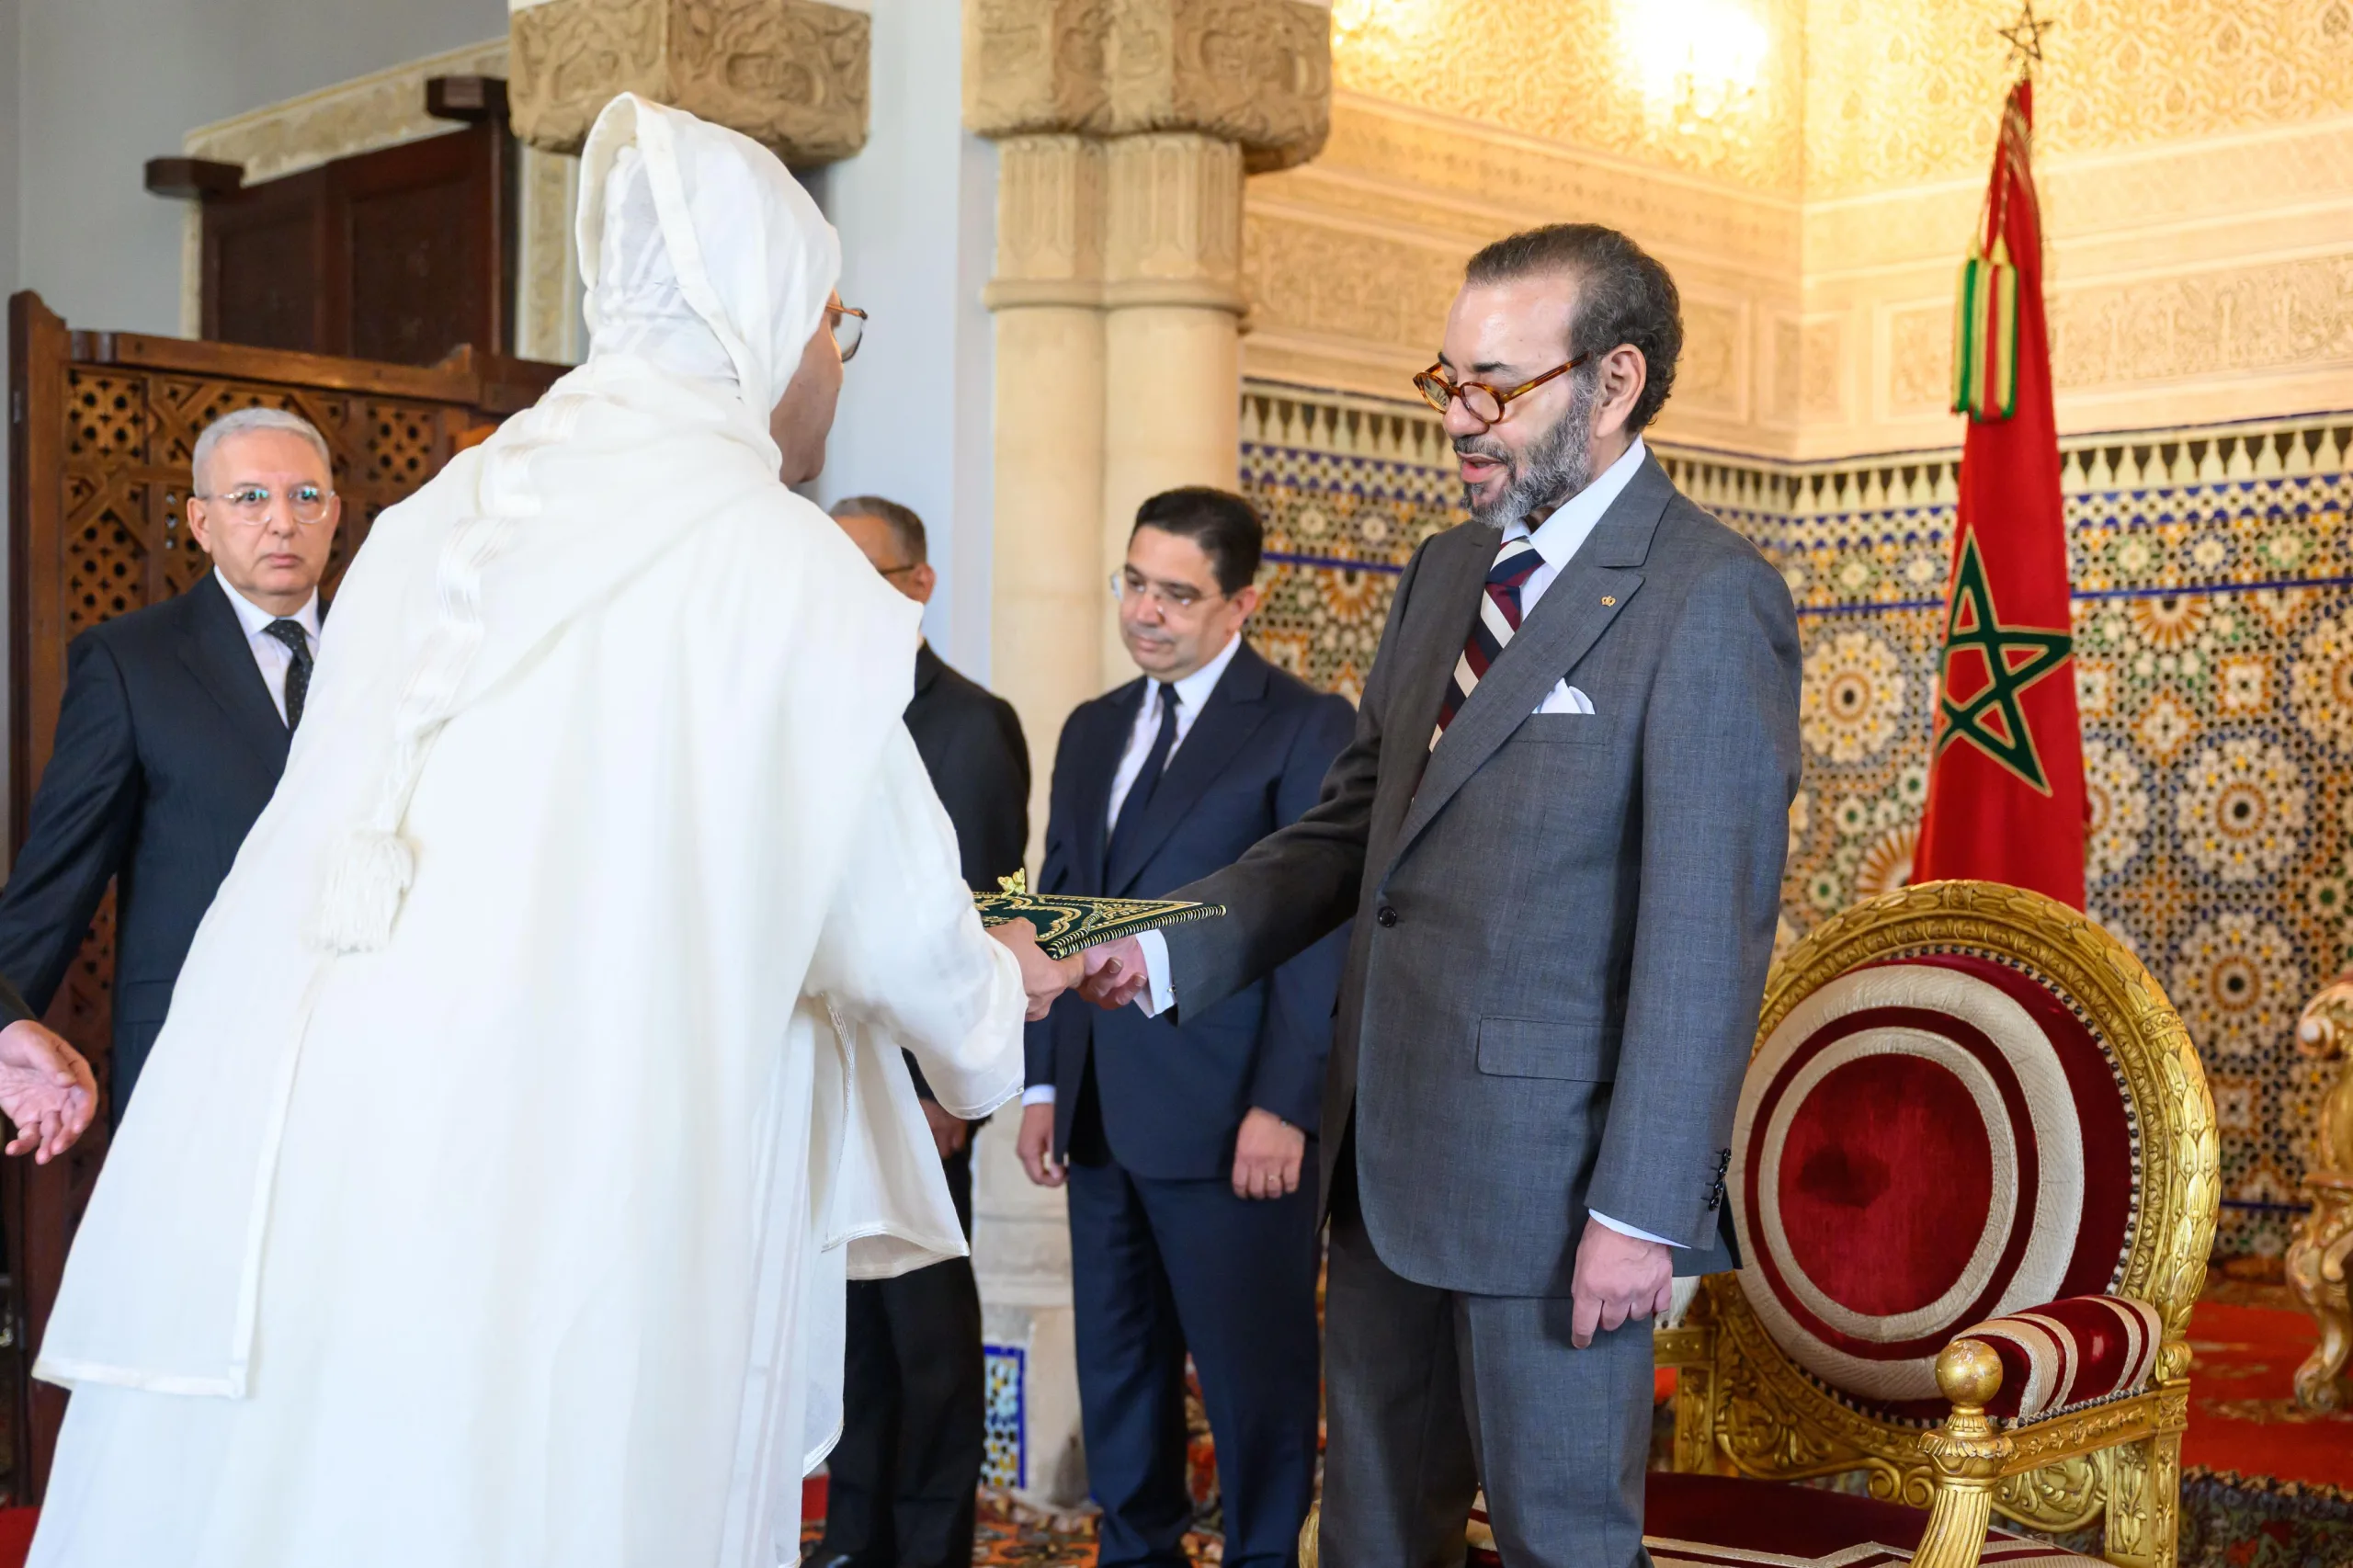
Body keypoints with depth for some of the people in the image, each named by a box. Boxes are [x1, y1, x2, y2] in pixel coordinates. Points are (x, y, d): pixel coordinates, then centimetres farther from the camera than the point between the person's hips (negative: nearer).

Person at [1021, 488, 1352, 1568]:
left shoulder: (1306, 728, -5)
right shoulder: (1093, 731, 16)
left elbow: (1320, 930, -10)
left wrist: (1283, 1106, -16)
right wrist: (1044, 1082, 11)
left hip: (1233, 1124, -6)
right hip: (1104, 1117, 7)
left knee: (1253, 1378, 3)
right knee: (1118, 1373, 14)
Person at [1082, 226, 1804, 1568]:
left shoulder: (1711, 598, -12)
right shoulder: (1446, 573, 12)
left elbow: (1709, 929, -16)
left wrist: (1642, 1209, -18)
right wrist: (1171, 949, 0)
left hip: (1548, 1161, -7)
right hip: (1389, 1151, 7)